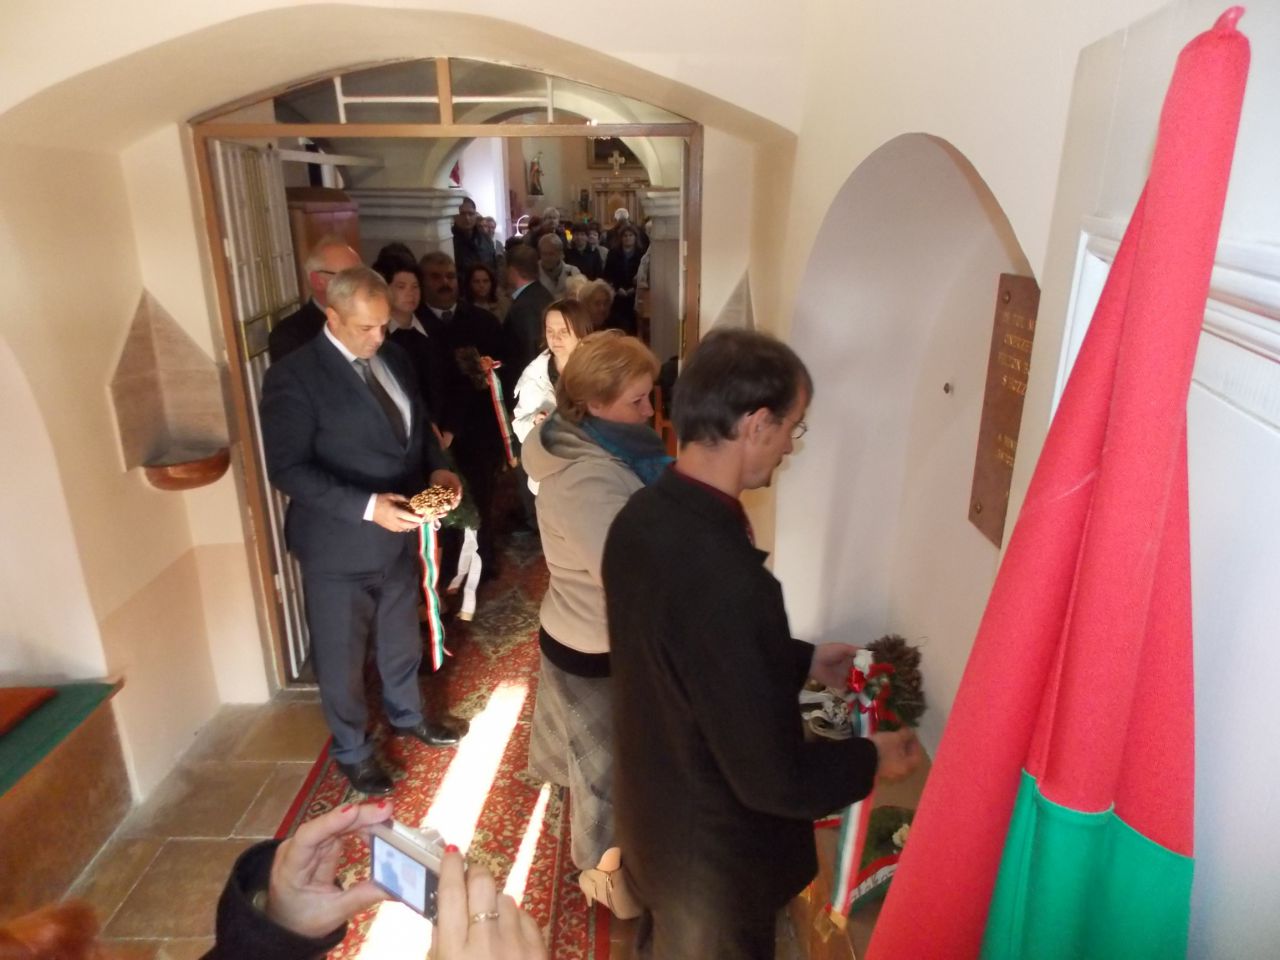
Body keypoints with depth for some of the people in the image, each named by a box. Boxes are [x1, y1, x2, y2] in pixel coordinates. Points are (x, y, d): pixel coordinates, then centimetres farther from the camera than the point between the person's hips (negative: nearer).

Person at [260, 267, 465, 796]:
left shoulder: (394, 359, 2)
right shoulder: (293, 376, -19)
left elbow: (418, 427, 12)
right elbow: (287, 469, -22)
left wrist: (437, 469, -8)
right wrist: (366, 507, -31)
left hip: (399, 532, 6)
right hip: (340, 545, -6)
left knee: (401, 637, 25)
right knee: (342, 655, 14)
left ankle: (407, 715, 51)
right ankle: (352, 749, 37)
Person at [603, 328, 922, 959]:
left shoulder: (642, 515, -11)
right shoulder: (728, 577, -39)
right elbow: (773, 780, -29)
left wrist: (802, 660, 8)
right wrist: (872, 760, -12)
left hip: (651, 810, 7)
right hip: (710, 851, -7)